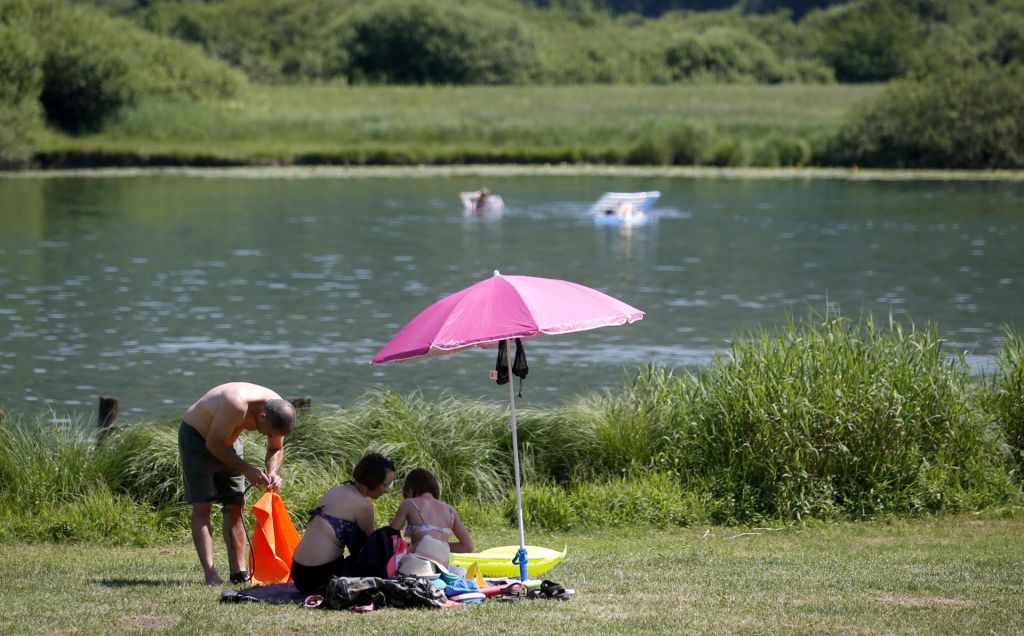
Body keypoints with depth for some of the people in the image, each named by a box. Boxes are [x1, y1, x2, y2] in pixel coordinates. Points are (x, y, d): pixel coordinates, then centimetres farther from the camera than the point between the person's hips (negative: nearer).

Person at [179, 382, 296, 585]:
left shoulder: (277, 411, -17)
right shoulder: (237, 406, -40)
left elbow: (276, 450, 0)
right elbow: (213, 444, -30)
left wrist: (272, 474, -20)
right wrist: (247, 470, -31)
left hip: (226, 440, 7)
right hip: (196, 437, -7)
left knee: (234, 507, 2)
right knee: (202, 506, -12)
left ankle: (239, 572, 4)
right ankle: (210, 574, -18)